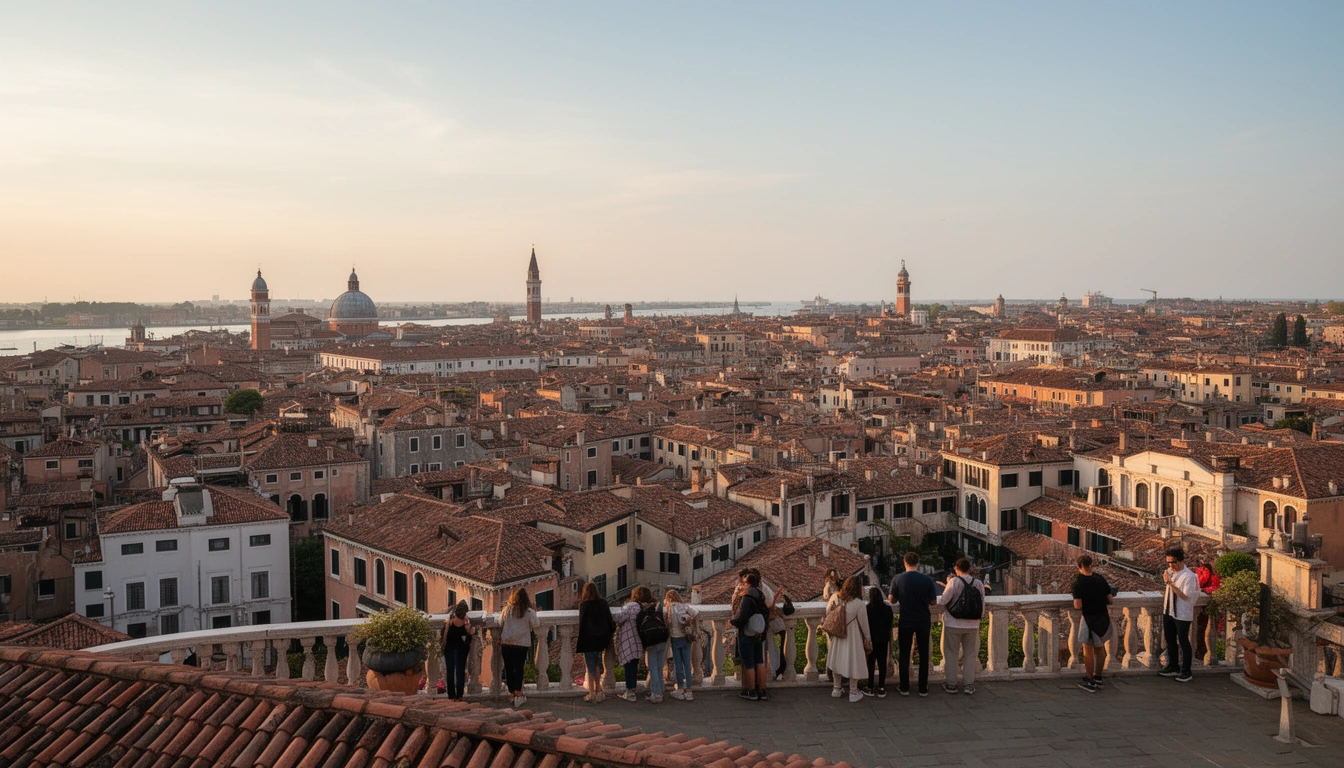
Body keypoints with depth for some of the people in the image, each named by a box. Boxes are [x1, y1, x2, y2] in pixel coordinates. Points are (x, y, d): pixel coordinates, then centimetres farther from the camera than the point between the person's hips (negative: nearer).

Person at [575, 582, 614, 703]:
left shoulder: (584, 605, -11)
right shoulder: (603, 603, 0)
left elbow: (582, 624, -10)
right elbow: (610, 621, 5)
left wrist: (579, 643, -4)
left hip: (589, 640, -4)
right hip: (601, 640, 4)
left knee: (590, 667, 4)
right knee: (596, 666, 17)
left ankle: (591, 693, 7)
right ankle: (598, 691, 17)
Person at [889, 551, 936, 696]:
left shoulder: (897, 579, -10)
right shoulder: (927, 580, -9)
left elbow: (892, 600, -1)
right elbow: (933, 601, -2)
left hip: (905, 621, -1)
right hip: (923, 621, 1)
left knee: (904, 654, 10)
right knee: (923, 654, 12)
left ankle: (904, 688, 14)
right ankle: (923, 688, 16)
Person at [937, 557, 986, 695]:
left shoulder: (954, 581, -12)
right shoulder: (979, 583, -1)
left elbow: (943, 601, -11)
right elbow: (982, 605, 3)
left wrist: (947, 586, 2)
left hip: (953, 624, -3)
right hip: (972, 625, 3)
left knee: (951, 653, 10)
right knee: (970, 654, 13)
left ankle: (951, 684, 14)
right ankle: (968, 685, 15)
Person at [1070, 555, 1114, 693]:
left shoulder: (1078, 582, -16)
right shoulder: (1100, 578, -3)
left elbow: (1078, 606, -20)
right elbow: (1110, 600, 2)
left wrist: (1075, 606, 2)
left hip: (1089, 619, -5)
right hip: (1104, 618, 5)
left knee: (1088, 650, 9)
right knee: (1100, 648, 20)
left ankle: (1090, 682, 15)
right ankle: (1098, 678, 32)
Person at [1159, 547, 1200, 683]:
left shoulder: (1189, 576, -20)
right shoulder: (1170, 572, 2)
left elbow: (1186, 597, -23)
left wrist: (1171, 583, -27)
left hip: (1182, 615, -8)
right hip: (1169, 611, 8)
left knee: (1183, 642, 2)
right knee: (1169, 640, 18)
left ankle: (1186, 672, 14)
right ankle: (1173, 667, 34)